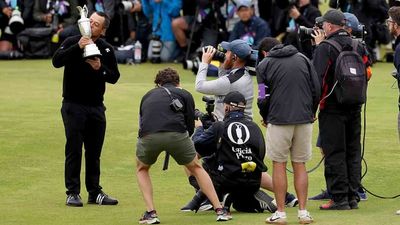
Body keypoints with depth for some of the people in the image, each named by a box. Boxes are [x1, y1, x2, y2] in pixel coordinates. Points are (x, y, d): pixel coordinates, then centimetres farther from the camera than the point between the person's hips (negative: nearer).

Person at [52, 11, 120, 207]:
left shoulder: (106, 49, 6)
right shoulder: (72, 42, -4)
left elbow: (114, 77, 5)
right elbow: (56, 61, -19)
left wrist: (100, 68, -14)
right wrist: (78, 47, -27)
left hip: (96, 107, 4)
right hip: (73, 106, -3)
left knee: (94, 152, 9)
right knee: (74, 150, -3)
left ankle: (94, 192, 16)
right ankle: (72, 193, 1)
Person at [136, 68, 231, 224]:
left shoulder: (148, 96, 32)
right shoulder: (184, 94, 25)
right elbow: (190, 128, 19)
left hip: (148, 136, 1)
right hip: (176, 134, -1)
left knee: (142, 169, 31)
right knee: (196, 168, 25)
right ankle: (219, 210, 20)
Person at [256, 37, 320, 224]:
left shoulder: (264, 64, 3)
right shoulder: (303, 59, 12)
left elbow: (263, 98, -2)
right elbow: (317, 89, 7)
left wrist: (265, 118, 14)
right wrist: (311, 113, 19)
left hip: (279, 119, -3)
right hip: (304, 120, 3)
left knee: (279, 165, 3)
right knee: (300, 165, 9)